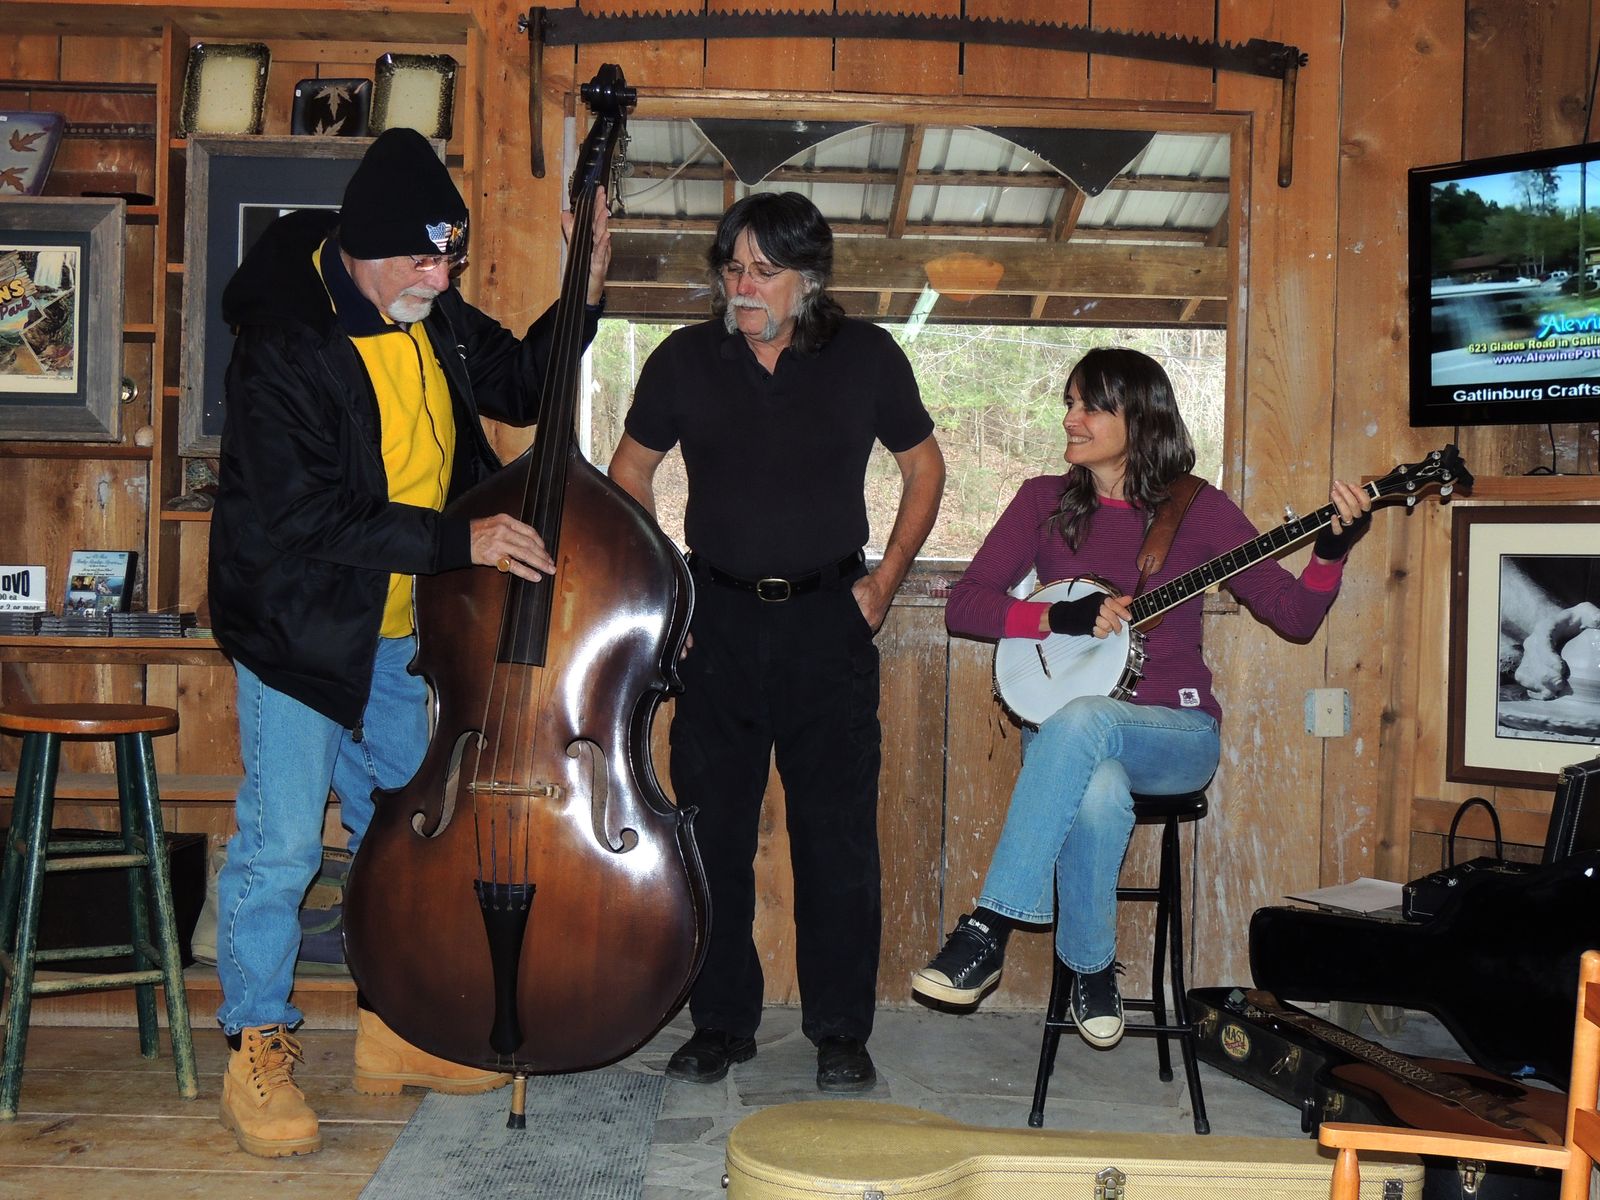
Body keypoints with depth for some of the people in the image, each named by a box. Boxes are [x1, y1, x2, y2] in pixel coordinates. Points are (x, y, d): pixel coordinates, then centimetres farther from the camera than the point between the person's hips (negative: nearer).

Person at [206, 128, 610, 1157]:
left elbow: (522, 384, 16)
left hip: (401, 630, 7)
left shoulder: (436, 320, -1)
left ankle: (394, 1031, 29)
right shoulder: (285, 347, -22)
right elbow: (307, 515, -27)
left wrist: (584, 296, 0)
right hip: (299, 627, -7)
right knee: (281, 842, -2)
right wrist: (459, 541, -31)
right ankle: (259, 1051, 16)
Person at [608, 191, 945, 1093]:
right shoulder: (686, 360, 2)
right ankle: (722, 1024, 19)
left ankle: (843, 1033, 13)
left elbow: (924, 466, 12)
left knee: (839, 837, 0)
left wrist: (884, 581, 3)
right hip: (718, 621, 2)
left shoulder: (866, 358, 0)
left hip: (830, 622, -1)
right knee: (713, 832, 5)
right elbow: (631, 470, 15)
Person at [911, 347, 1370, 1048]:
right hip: (1065, 731, 1)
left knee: (1082, 720, -36)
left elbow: (1295, 615, 2)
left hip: (1175, 734, -1)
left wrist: (1331, 548, -16)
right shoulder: (1044, 502, 7)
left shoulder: (1198, 511, 3)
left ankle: (989, 928, -33)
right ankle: (1091, 969, -14)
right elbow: (962, 606, 1)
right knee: (1098, 792, -36)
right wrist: (1057, 618, -14)